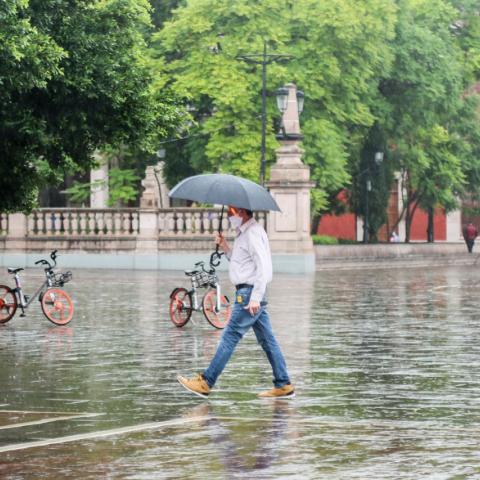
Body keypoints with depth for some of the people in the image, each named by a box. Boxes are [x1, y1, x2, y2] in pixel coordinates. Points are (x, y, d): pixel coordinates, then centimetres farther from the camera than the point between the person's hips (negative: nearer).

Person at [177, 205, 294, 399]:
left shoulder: (253, 233, -14)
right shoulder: (245, 232, 18)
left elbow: (263, 267, -21)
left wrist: (255, 297, -26)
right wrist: (226, 248, 9)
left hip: (249, 292, -10)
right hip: (252, 294, 10)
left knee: (230, 337, -7)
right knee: (267, 340, 9)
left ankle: (205, 383, -5)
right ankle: (284, 385, 10)